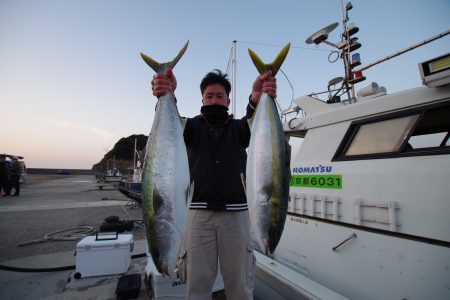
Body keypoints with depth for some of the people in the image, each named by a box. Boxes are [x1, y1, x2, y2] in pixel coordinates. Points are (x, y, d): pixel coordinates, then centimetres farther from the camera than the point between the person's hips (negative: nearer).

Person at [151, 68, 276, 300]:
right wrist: (166, 97, -35)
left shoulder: (238, 128, 10)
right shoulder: (193, 127, 10)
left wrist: (258, 98, -35)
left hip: (236, 213, 1)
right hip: (200, 212, 0)